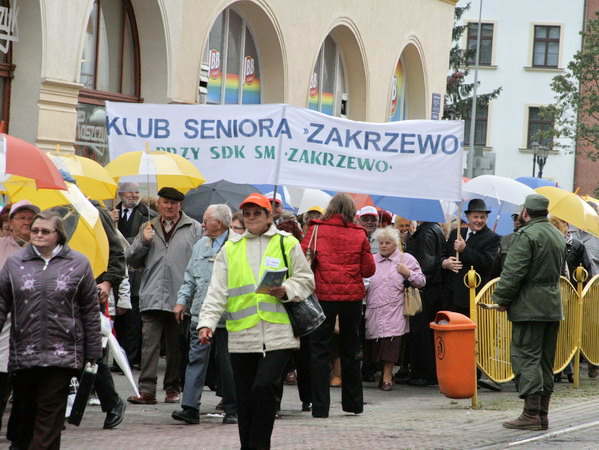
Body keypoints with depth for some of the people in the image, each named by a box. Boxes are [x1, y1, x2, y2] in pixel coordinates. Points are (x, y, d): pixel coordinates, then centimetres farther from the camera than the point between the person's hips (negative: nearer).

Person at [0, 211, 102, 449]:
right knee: (24, 411, 10)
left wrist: (93, 353, 4)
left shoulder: (78, 264, 4)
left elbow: (91, 311, 6)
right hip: (23, 354, 2)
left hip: (62, 355, -2)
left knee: (50, 412, -7)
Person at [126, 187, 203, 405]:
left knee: (176, 345, 7)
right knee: (150, 342, -7)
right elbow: (131, 260, 16)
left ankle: (173, 388, 17)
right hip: (152, 297, 2)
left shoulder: (194, 229, 6)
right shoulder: (148, 228, 16)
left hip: (180, 297, -2)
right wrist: (144, 242, -2)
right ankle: (146, 389, -10)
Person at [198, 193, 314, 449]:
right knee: (245, 399, 6)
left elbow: (306, 281, 9)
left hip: (278, 334, -3)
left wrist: (287, 291, -12)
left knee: (264, 387, -18)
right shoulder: (230, 249, 12)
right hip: (242, 337, 3)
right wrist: (207, 322, -8)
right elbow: (217, 291, 6)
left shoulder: (287, 244, 7)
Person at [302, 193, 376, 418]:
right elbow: (369, 270, 2)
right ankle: (353, 402, 23)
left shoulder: (316, 230, -4)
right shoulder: (359, 235, 1)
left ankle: (320, 406, -4)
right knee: (350, 349, 15)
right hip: (352, 296, 2)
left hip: (323, 294, -2)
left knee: (320, 351, 2)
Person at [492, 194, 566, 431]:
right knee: (546, 360, 12)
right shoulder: (558, 236, 16)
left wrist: (502, 299, -7)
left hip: (529, 305, -8)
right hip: (553, 305, 8)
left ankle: (531, 414, -13)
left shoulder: (526, 236, -13)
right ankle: (543, 414, 15)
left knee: (526, 357, -7)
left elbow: (514, 272, -18)